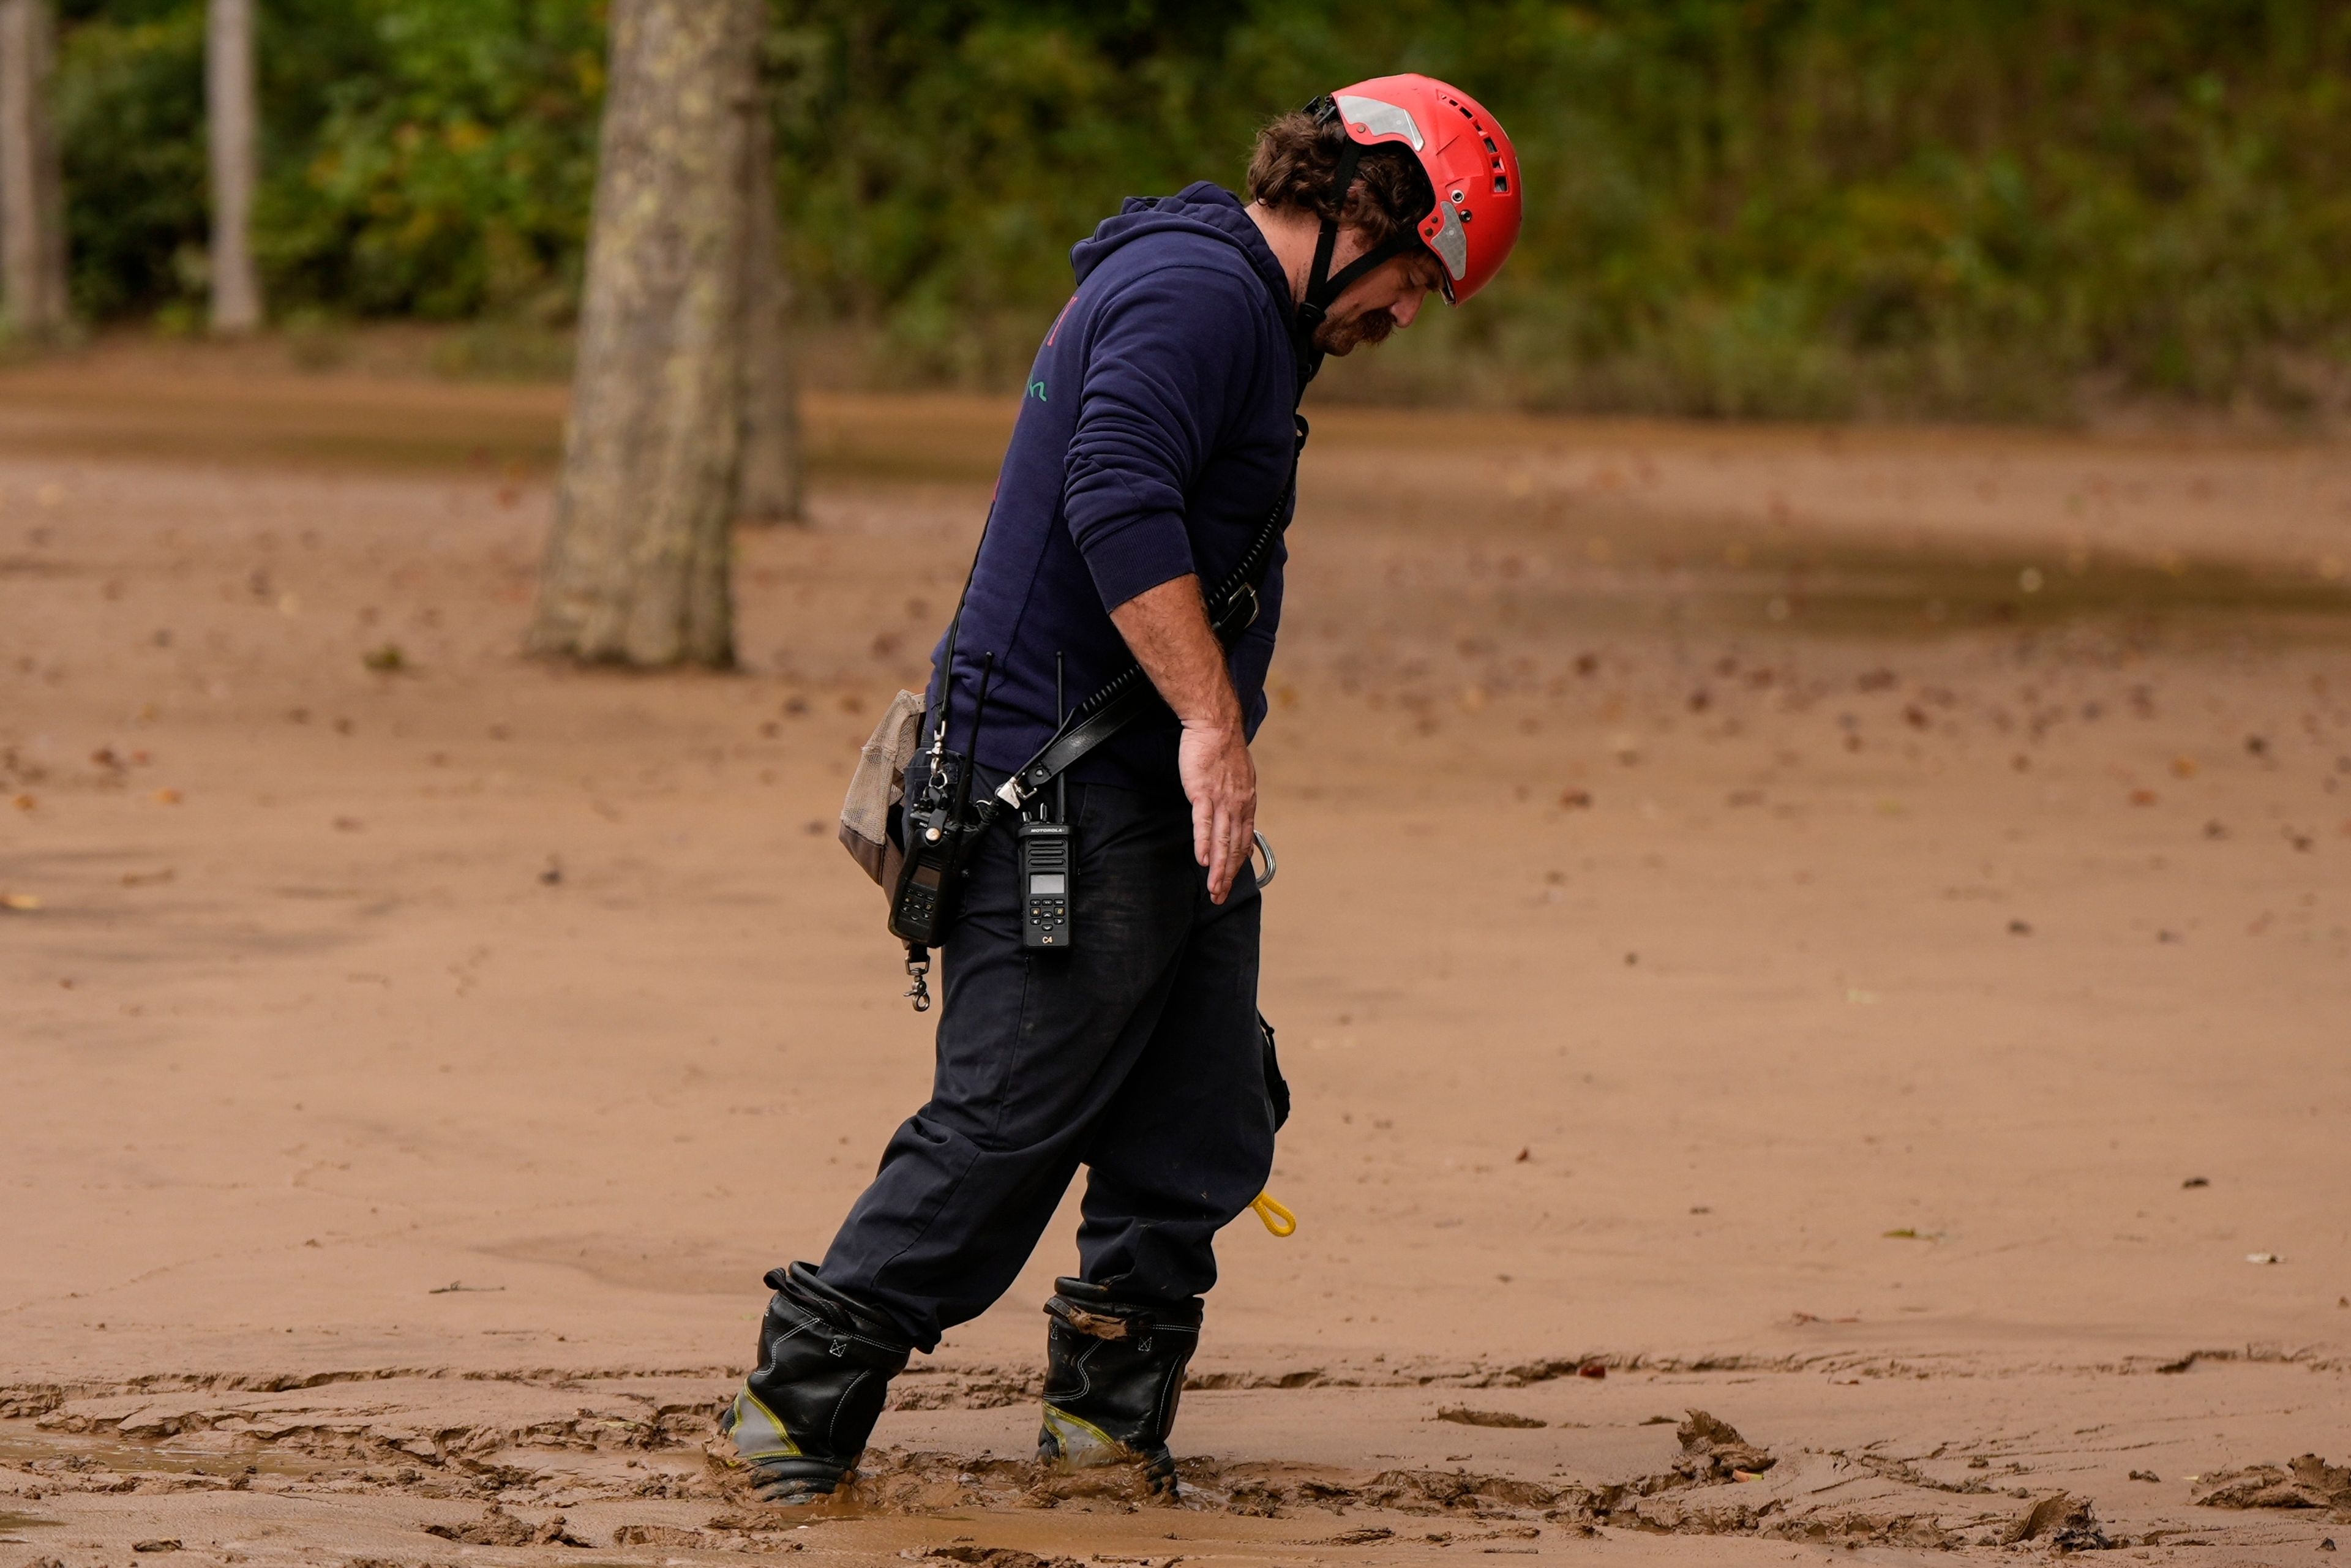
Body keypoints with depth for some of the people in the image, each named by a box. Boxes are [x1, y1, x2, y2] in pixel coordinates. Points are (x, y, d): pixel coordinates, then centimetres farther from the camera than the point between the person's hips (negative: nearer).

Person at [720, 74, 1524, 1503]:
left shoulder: (1237, 310, 22)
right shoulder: (1199, 291, -13)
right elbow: (1117, 500, -26)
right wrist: (1213, 720, -29)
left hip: (1169, 801, 11)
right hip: (1073, 786, -11)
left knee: (1204, 1133, 7)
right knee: (1008, 1125, -8)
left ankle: (1113, 1405, 15)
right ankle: (804, 1397, 0)